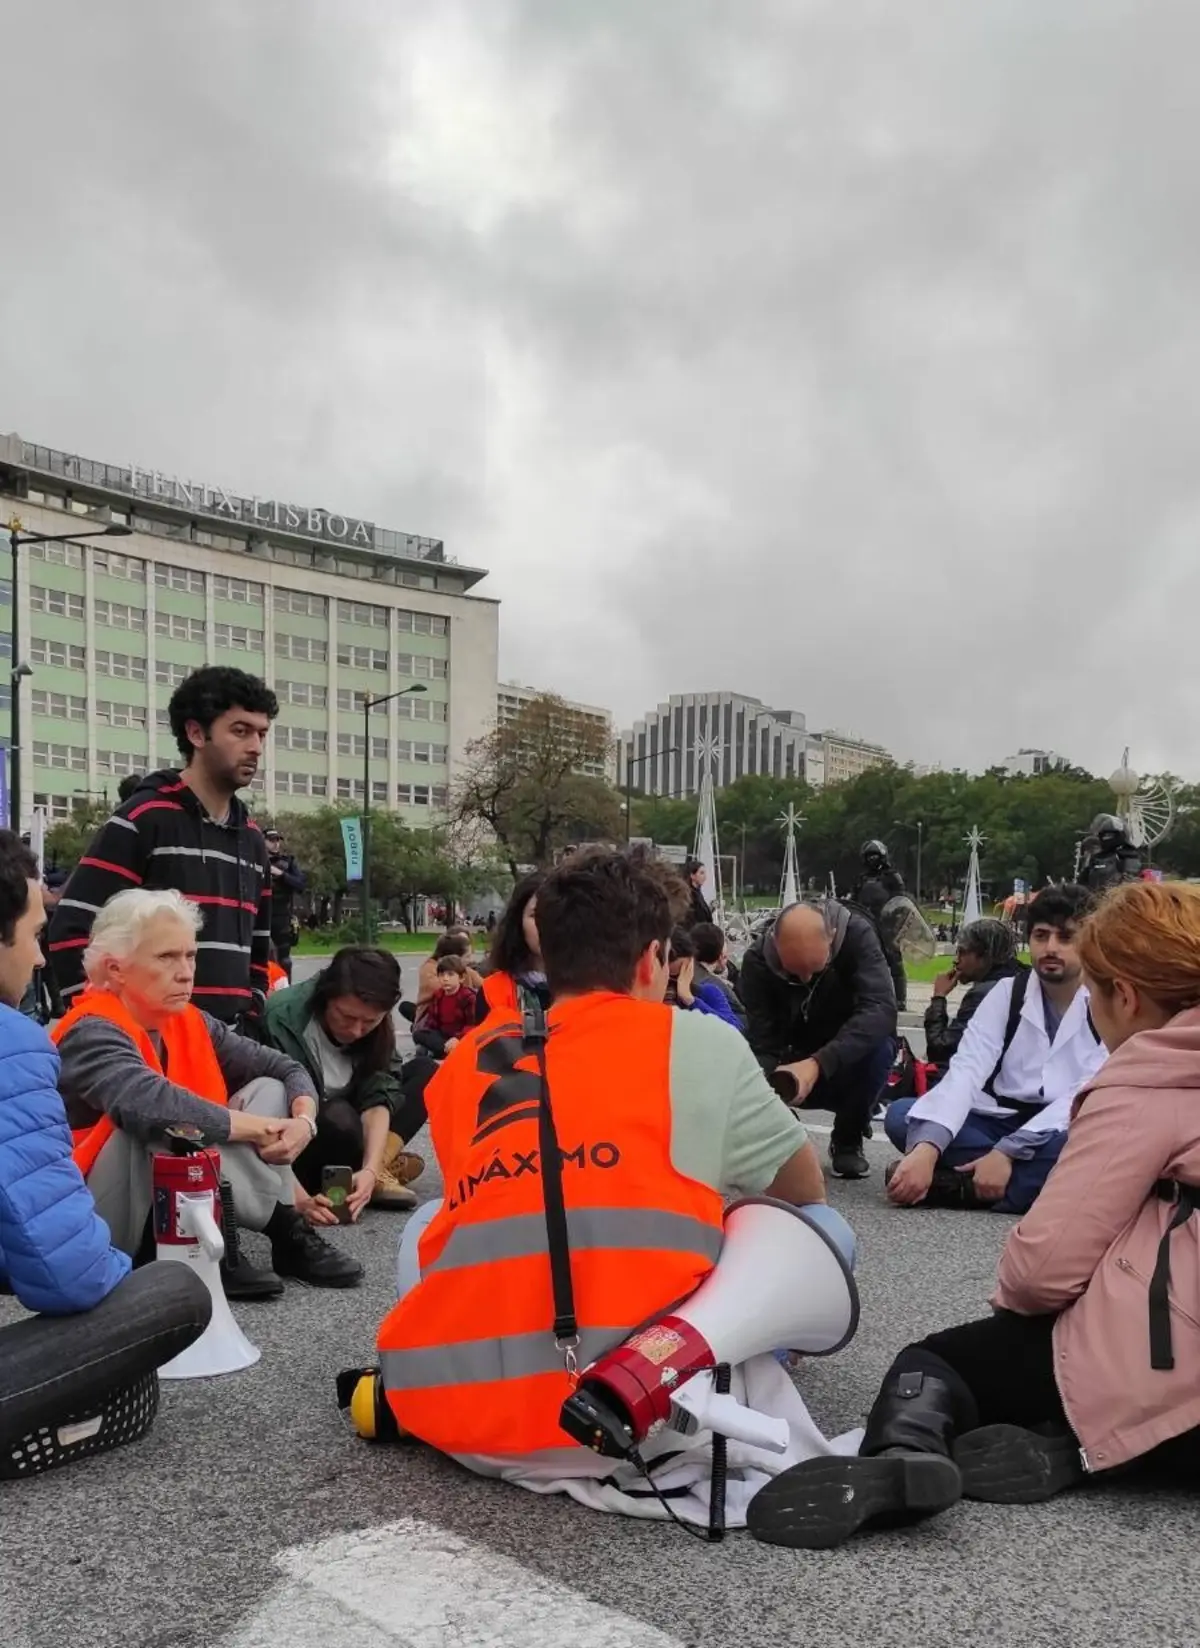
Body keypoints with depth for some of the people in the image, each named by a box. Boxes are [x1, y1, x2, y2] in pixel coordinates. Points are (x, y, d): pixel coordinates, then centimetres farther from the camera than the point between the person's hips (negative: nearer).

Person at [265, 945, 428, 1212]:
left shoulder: (375, 1027, -7)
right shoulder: (284, 1019, -26)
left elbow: (378, 1096, -16)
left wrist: (371, 1169, -33)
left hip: (339, 1129, 6)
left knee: (425, 1072, -4)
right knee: (338, 1118, -37)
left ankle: (379, 1168, -18)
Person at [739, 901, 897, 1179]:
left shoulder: (857, 935, -24)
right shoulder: (757, 959, -21)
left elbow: (880, 1009, -38)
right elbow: (763, 1044, -24)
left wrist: (819, 1063, -50)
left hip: (848, 1063, 0)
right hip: (791, 1068, 1)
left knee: (880, 1046, -34)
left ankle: (848, 1141, -7)